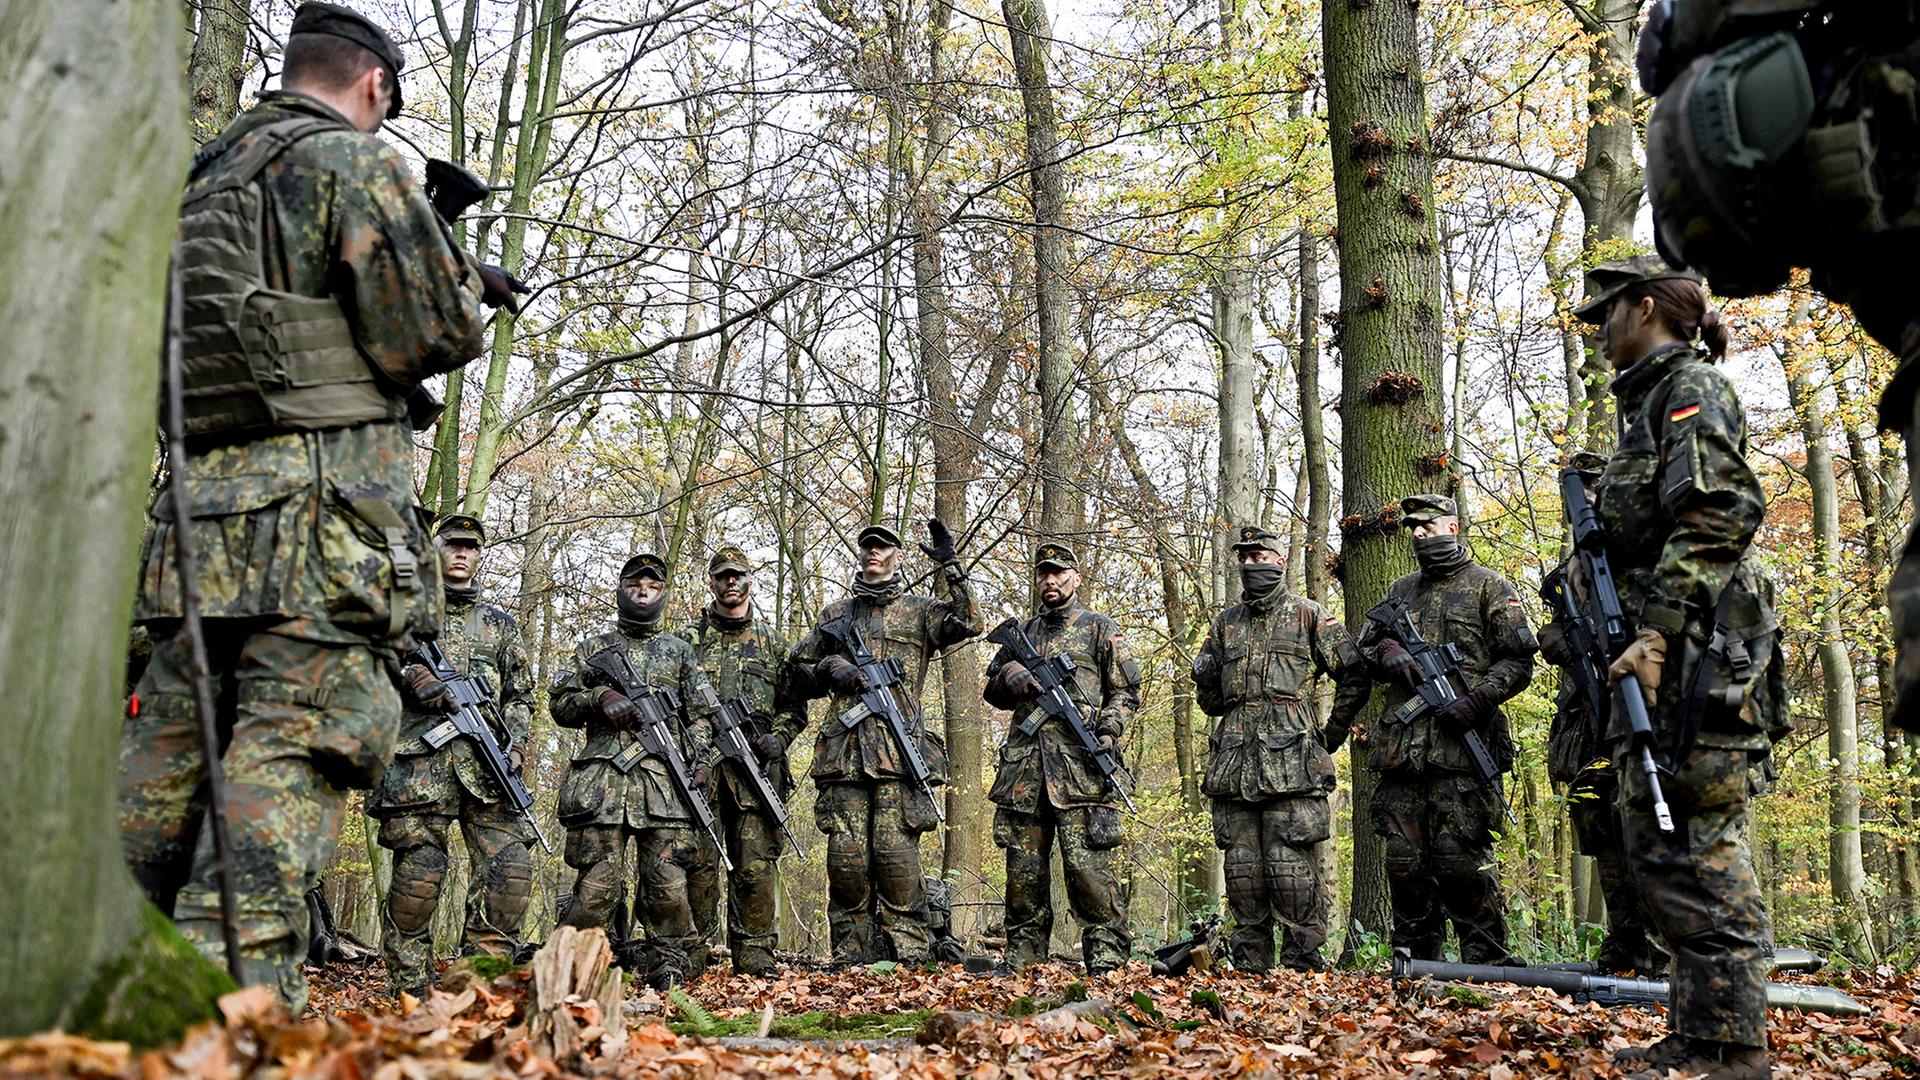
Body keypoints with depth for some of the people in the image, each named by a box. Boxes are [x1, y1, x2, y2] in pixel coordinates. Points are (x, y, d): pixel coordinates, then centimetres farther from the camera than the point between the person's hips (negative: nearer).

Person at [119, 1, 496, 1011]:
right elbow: (434, 331, -7)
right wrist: (465, 280, 14)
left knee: (166, 755, 13)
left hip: (198, 512, 8)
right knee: (295, 750, -9)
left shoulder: (202, 179, 21)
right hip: (321, 510, -7)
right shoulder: (357, 161, -2)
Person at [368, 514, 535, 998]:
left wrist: (516, 746, 5)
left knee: (511, 869, -11)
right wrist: (408, 677, -11)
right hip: (419, 761, -2)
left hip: (486, 762, 3)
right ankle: (408, 990, 4)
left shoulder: (500, 623, 23)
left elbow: (520, 697, 22)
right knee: (418, 877, -7)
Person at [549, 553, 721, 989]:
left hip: (666, 778, 1)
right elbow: (561, 705, 13)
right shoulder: (593, 648, 18)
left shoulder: (680, 651, 20)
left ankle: (670, 966, 5)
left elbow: (700, 716, 15)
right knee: (597, 880, -5)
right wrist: (599, 698, -6)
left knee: (670, 881, -5)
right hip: (602, 778, 0)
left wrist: (702, 763, 0)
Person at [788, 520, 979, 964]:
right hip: (843, 752, 3)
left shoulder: (919, 610, 13)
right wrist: (830, 668, 3)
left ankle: (906, 955, -1)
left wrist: (951, 565, -9)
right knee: (846, 855, -1)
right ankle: (852, 957, 6)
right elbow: (799, 670, 25)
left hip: (898, 750, -3)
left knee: (895, 852, -8)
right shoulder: (836, 613, 21)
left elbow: (967, 623, -6)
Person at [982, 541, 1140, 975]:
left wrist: (1109, 731, -10)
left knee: (1087, 865, -10)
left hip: (1079, 765, -4)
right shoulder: (1021, 633, 22)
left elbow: (1126, 691, 7)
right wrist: (1011, 678, 2)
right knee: (1023, 869, 5)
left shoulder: (1099, 629, 10)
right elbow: (993, 690, 25)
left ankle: (1106, 961, -6)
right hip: (1023, 766, 5)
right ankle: (1022, 963, 12)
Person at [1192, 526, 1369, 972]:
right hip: (1233, 763, 5)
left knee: (1291, 866, -8)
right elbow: (1209, 700, 23)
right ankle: (1249, 964, 13)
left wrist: (1333, 734, 6)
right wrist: (1205, 678, 2)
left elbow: (1355, 676, 6)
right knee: (1242, 867, 6)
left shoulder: (1309, 616, 5)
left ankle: (1302, 964, -1)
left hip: (1291, 763, -5)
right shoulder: (1226, 622, 18)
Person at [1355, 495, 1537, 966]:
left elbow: (1518, 659, 0)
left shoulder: (1489, 587, 6)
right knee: (1404, 860, 6)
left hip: (1462, 748, -5)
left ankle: (1486, 961, 3)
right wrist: (1386, 651, 1)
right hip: (1400, 747, 5)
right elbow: (1364, 646, 25)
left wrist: (1477, 699, -15)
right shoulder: (1400, 591, 22)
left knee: (1460, 858, -8)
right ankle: (1415, 961, 16)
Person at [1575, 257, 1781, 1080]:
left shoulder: (1691, 385, -5)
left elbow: (1715, 515, -18)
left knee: (1697, 846, -9)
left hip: (1695, 656, -10)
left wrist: (1656, 633, -23)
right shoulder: (1648, 401, 24)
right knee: (1657, 848, 11)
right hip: (1660, 659, 10)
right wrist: (1636, 636, 17)